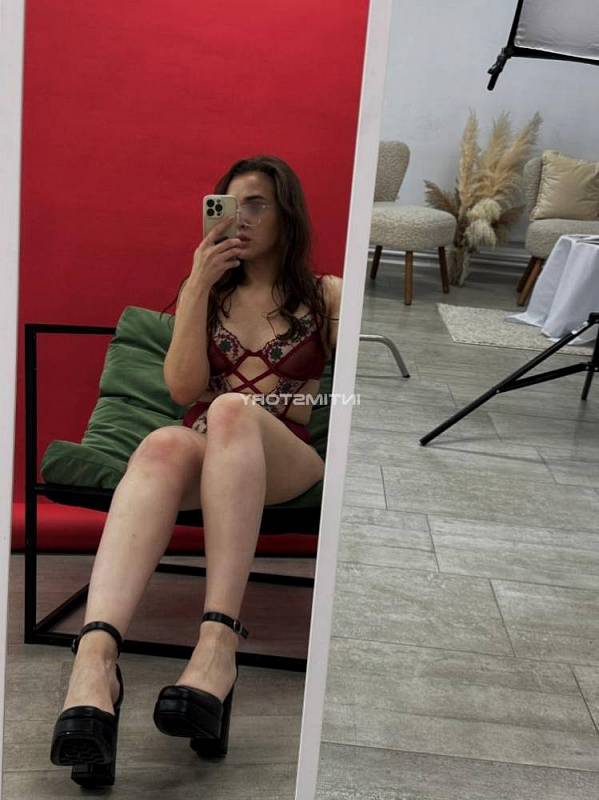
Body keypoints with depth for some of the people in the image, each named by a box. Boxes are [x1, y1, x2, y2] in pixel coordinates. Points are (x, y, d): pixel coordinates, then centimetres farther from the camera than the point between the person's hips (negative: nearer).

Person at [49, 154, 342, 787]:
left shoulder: (326, 296, 15)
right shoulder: (205, 290, 20)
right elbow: (184, 388, 4)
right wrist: (199, 286, 0)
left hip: (286, 460, -1)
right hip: (203, 450, 2)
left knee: (232, 410, -38)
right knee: (164, 443, -37)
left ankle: (218, 642, -50)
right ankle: (95, 658, -59)